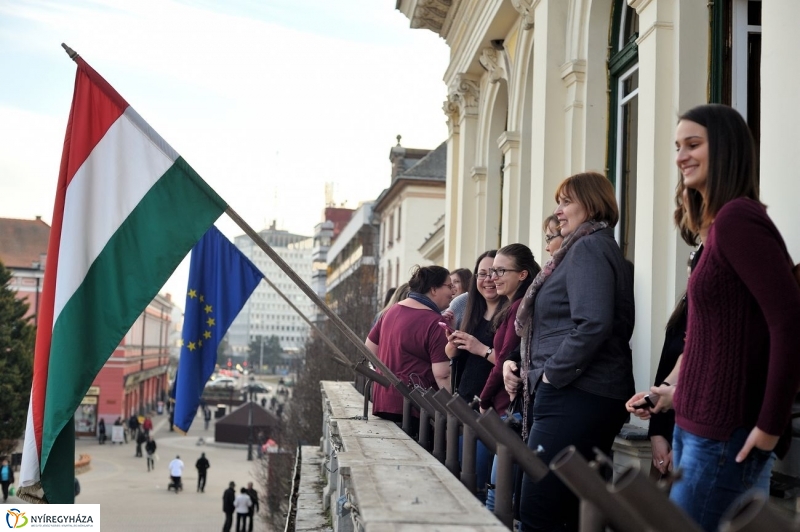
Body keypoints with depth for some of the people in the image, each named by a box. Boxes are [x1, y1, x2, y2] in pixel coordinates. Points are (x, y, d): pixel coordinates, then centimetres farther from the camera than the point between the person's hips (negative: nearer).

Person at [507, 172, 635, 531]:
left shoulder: (588, 246, -7)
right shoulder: (595, 246, 24)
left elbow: (593, 324, -22)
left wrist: (551, 375, -14)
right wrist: (525, 369, 19)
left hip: (576, 398, -11)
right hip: (589, 397, 11)